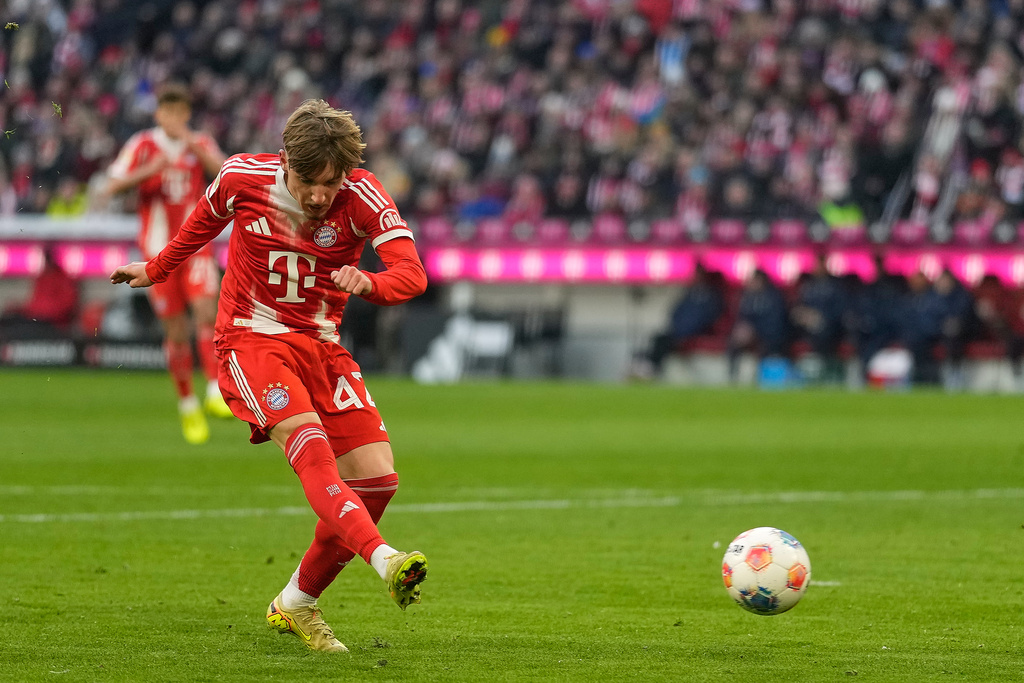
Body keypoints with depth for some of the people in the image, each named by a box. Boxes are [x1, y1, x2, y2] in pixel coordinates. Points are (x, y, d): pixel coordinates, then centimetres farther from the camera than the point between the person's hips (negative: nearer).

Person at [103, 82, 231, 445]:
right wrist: (150, 169, -20)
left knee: (207, 310, -20)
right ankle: (187, 404, 15)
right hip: (159, 250, -1)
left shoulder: (201, 144, 7)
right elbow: (113, 186, -6)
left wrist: (194, 147, -22)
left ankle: (216, 391, -21)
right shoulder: (143, 145, 1)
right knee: (177, 332, 0)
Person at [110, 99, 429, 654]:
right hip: (251, 340, -3)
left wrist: (370, 284, -45)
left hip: (322, 345, 3)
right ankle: (383, 560, -49)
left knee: (377, 479, -5)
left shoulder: (362, 196, -12)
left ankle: (296, 604, 12)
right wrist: (156, 270, 30)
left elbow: (412, 273, -23)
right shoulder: (243, 177, -9)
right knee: (310, 444, -29)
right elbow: (204, 222, 15)